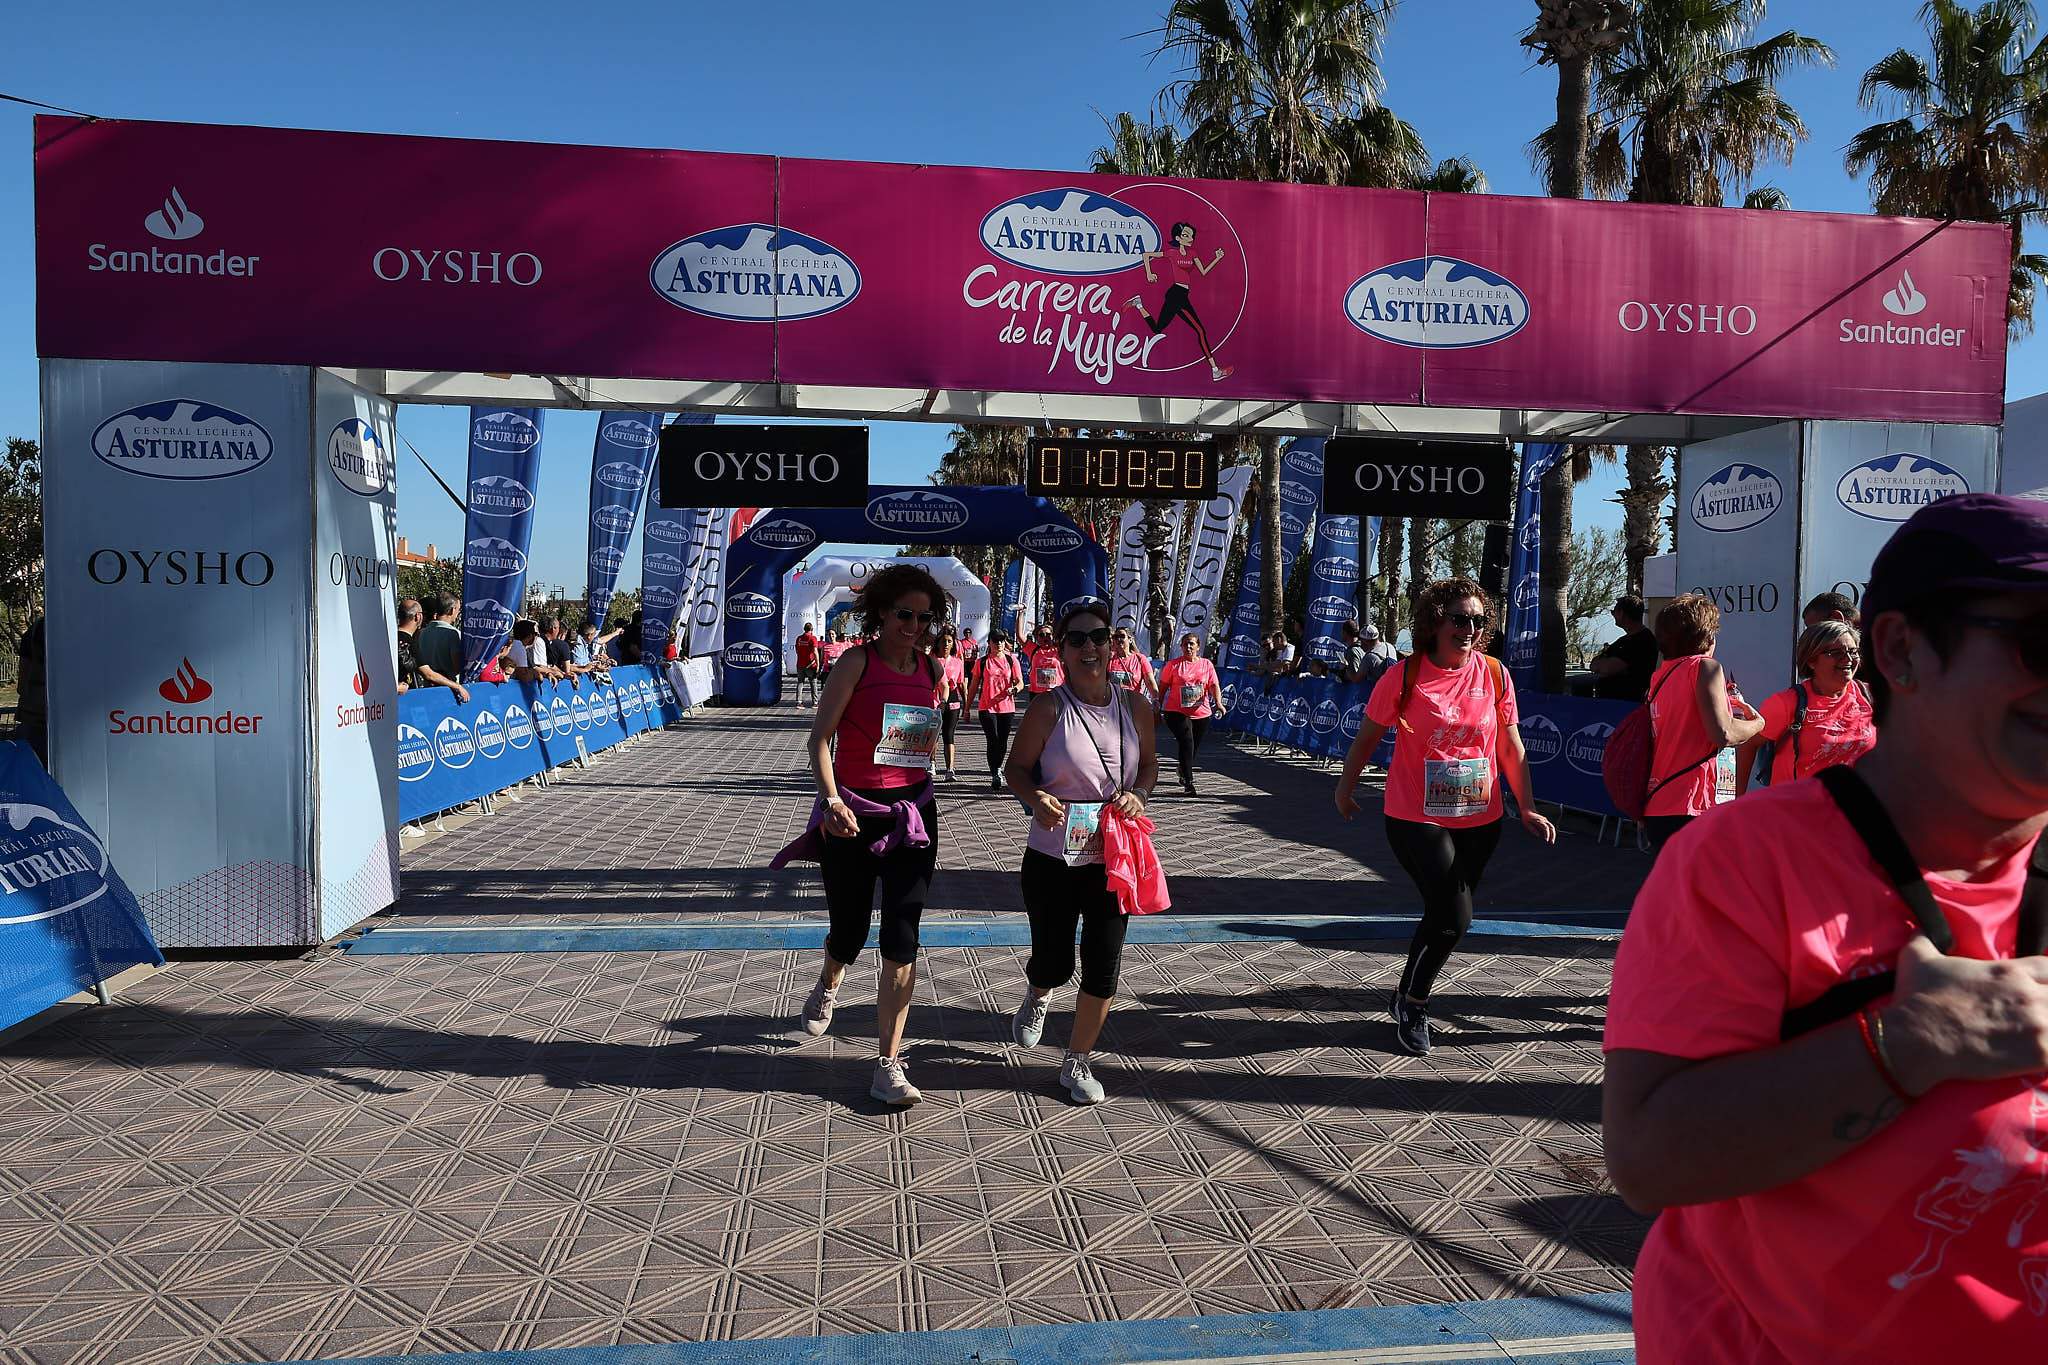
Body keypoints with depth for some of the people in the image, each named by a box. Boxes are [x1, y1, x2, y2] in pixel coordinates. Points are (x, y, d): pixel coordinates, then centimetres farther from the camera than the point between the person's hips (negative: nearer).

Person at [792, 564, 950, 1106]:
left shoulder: (931, 669, 7)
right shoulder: (857, 662, -8)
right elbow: (820, 736, -13)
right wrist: (832, 800, -24)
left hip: (912, 813, 3)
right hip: (851, 815, -3)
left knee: (901, 939, -3)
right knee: (849, 932, 10)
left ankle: (889, 1066, 4)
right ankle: (828, 985, 49)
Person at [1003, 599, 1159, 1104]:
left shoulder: (1134, 706, -1)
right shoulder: (1048, 708, -11)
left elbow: (1149, 763, 13)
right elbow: (1016, 768, -4)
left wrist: (1138, 794, -8)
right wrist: (1036, 798, -24)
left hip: (1113, 859, 3)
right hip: (1054, 858, -2)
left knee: (1103, 968, 4)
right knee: (1054, 964, 8)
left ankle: (1078, 1063, 26)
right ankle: (1036, 997, 48)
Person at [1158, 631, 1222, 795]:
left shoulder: (1207, 664, 7)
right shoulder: (1173, 664, 1)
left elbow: (1214, 686, 0)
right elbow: (1162, 687, 5)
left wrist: (1218, 703, -18)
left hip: (1202, 714, 3)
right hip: (1177, 712, -3)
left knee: (1195, 747, 14)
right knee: (1187, 743, -19)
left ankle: (1184, 771, 43)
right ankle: (1188, 782, -17)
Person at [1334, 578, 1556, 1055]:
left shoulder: (1494, 674, -1)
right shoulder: (1403, 676, -11)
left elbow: (1511, 749, 6)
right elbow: (1367, 737, 2)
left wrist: (1528, 809, 0)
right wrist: (1345, 788, 12)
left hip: (1480, 821, 4)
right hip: (1416, 819, -4)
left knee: (1447, 916, 13)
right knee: (1454, 916, -12)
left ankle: (1409, 994, 37)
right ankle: (1412, 1002, 13)